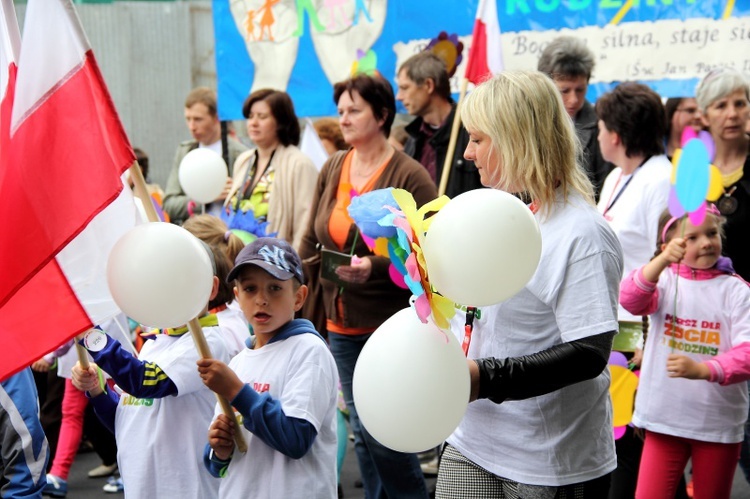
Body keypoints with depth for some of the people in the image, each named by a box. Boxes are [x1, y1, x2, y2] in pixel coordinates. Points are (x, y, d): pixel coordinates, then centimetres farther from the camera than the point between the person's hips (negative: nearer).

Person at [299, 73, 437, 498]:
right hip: (342, 324, 6)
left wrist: (375, 267, -27)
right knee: (361, 431, 14)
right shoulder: (332, 169, 8)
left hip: (390, 324, -6)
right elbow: (312, 243, 13)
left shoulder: (410, 176, -12)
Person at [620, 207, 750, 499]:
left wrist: (702, 369, -33)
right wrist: (663, 260, -37)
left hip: (719, 423, 0)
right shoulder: (665, 280, -1)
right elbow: (630, 300, -22)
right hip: (664, 419, 0)